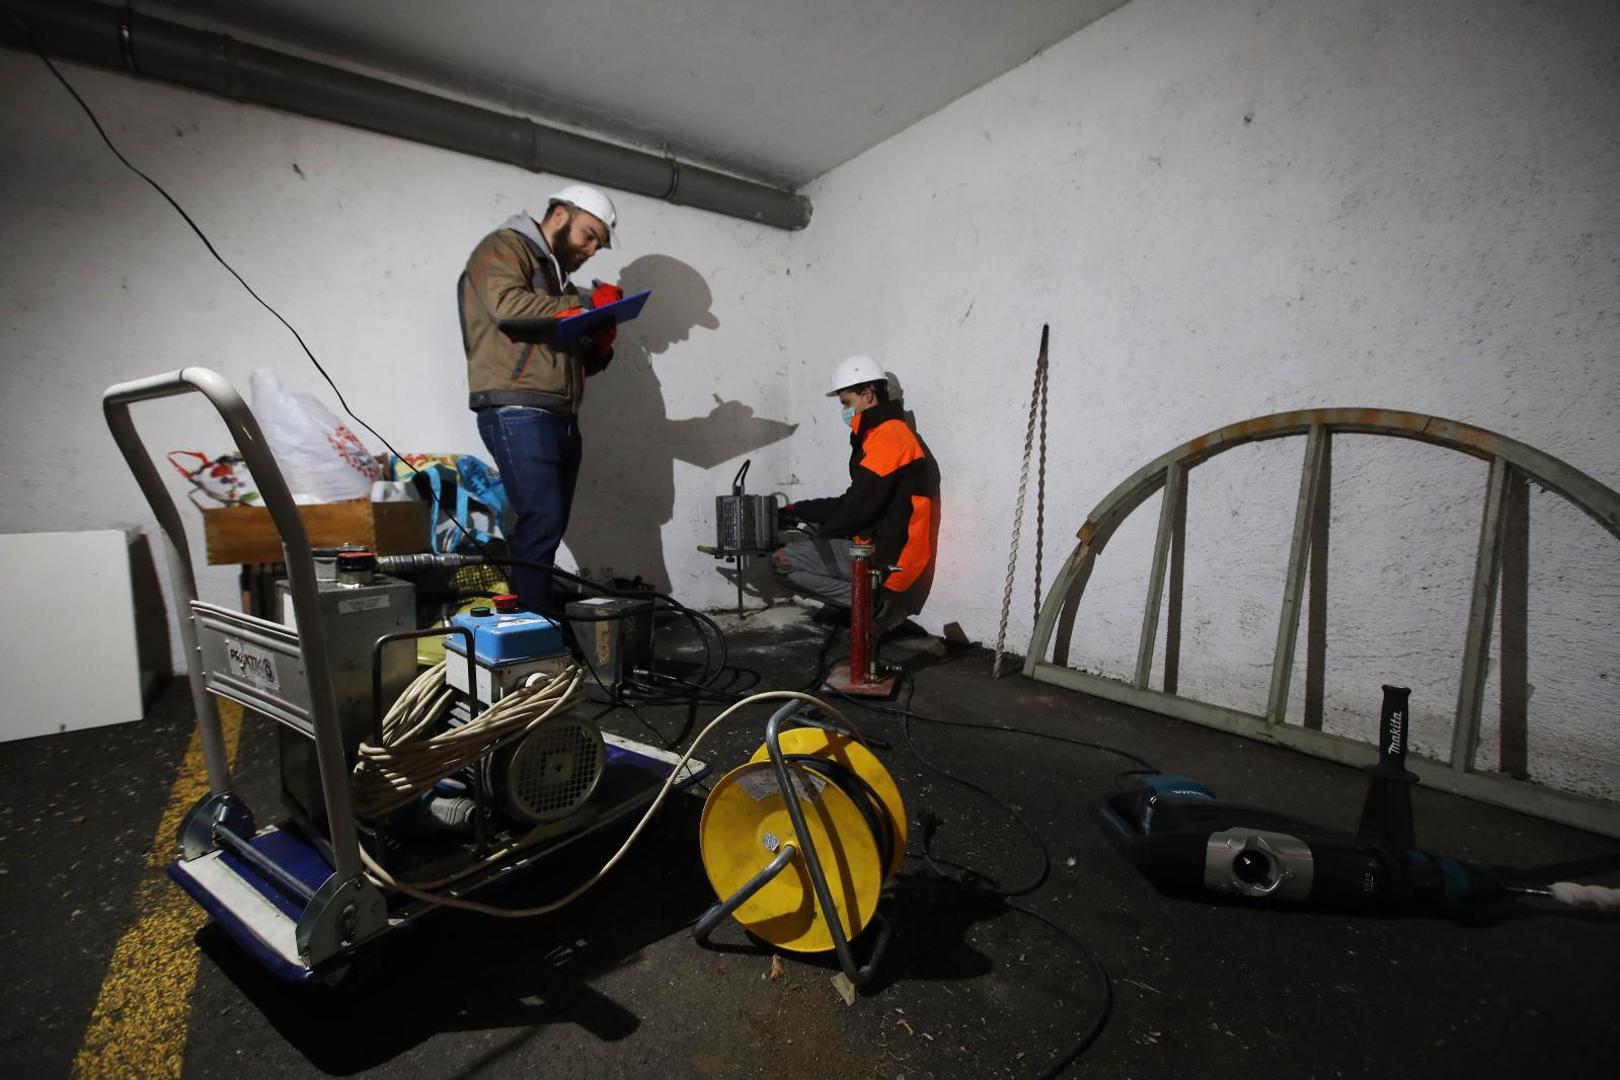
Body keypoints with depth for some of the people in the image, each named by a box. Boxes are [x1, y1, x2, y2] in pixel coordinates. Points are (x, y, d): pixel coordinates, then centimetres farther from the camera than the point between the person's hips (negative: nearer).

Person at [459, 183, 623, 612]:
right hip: (517, 413, -8)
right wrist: (585, 304, -10)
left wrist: (599, 348, 7)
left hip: (560, 417, 9)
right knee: (541, 521, -17)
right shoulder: (504, 247, 6)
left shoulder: (555, 276, 30)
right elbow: (506, 305, -16)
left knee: (548, 527, 5)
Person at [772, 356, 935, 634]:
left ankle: (875, 602, -11)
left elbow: (860, 507, -19)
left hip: (885, 557, -10)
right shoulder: (880, 436, 18)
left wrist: (822, 536, -2)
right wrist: (796, 512, 14)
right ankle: (876, 597, 10)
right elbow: (850, 503, 19)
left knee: (781, 562, -14)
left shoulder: (890, 436, -14)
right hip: (878, 548, 10)